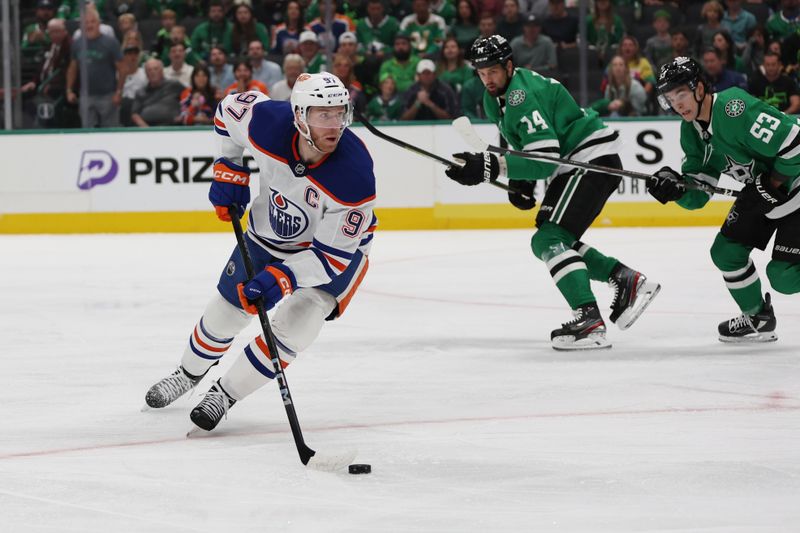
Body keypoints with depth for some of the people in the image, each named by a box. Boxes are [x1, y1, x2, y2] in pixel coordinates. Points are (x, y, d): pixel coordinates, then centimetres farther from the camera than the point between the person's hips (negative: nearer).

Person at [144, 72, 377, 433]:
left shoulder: (354, 175, -38)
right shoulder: (268, 122, -31)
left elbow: (333, 254, -31)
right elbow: (230, 109, -4)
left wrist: (282, 277, -41)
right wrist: (229, 170, -5)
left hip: (337, 244, -4)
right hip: (270, 230, 4)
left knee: (296, 321, -22)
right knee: (227, 309, 13)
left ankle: (225, 394, -1)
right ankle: (189, 374, 45)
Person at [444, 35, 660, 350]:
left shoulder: (523, 97, -23)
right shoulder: (495, 98, 9)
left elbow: (544, 157, -29)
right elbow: (526, 146, 24)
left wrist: (489, 167, -32)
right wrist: (521, 181, 6)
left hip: (594, 160, -11)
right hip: (571, 166, 11)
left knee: (551, 239, -21)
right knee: (546, 243, 14)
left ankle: (590, 322, -31)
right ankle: (627, 281, 17)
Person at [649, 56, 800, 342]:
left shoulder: (734, 109, -30)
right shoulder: (691, 131, 0)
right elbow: (697, 193, 2)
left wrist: (771, 186, -21)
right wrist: (675, 188, -20)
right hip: (760, 187, 9)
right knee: (726, 252, 6)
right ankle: (758, 318, 25)